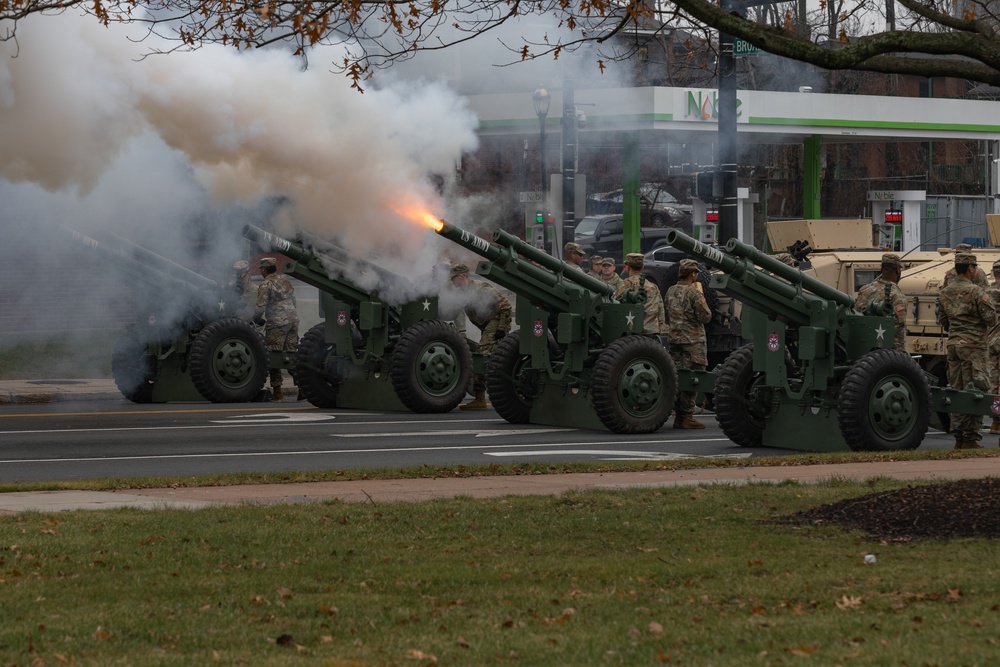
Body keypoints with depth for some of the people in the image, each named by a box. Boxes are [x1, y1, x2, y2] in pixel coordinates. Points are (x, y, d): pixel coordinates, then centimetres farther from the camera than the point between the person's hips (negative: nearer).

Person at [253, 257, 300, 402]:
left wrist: (256, 319, 7)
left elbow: (260, 307, -12)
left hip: (277, 323, -7)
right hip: (293, 319, 7)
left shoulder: (266, 285, -7)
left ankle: (277, 391, -2)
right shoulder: (285, 281, 17)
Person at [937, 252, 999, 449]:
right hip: (974, 344, -7)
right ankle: (970, 438, -8)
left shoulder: (945, 293, 9)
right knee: (976, 391, -5)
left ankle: (958, 437, 11)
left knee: (957, 390, 10)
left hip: (953, 343, 7)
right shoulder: (975, 292, -13)